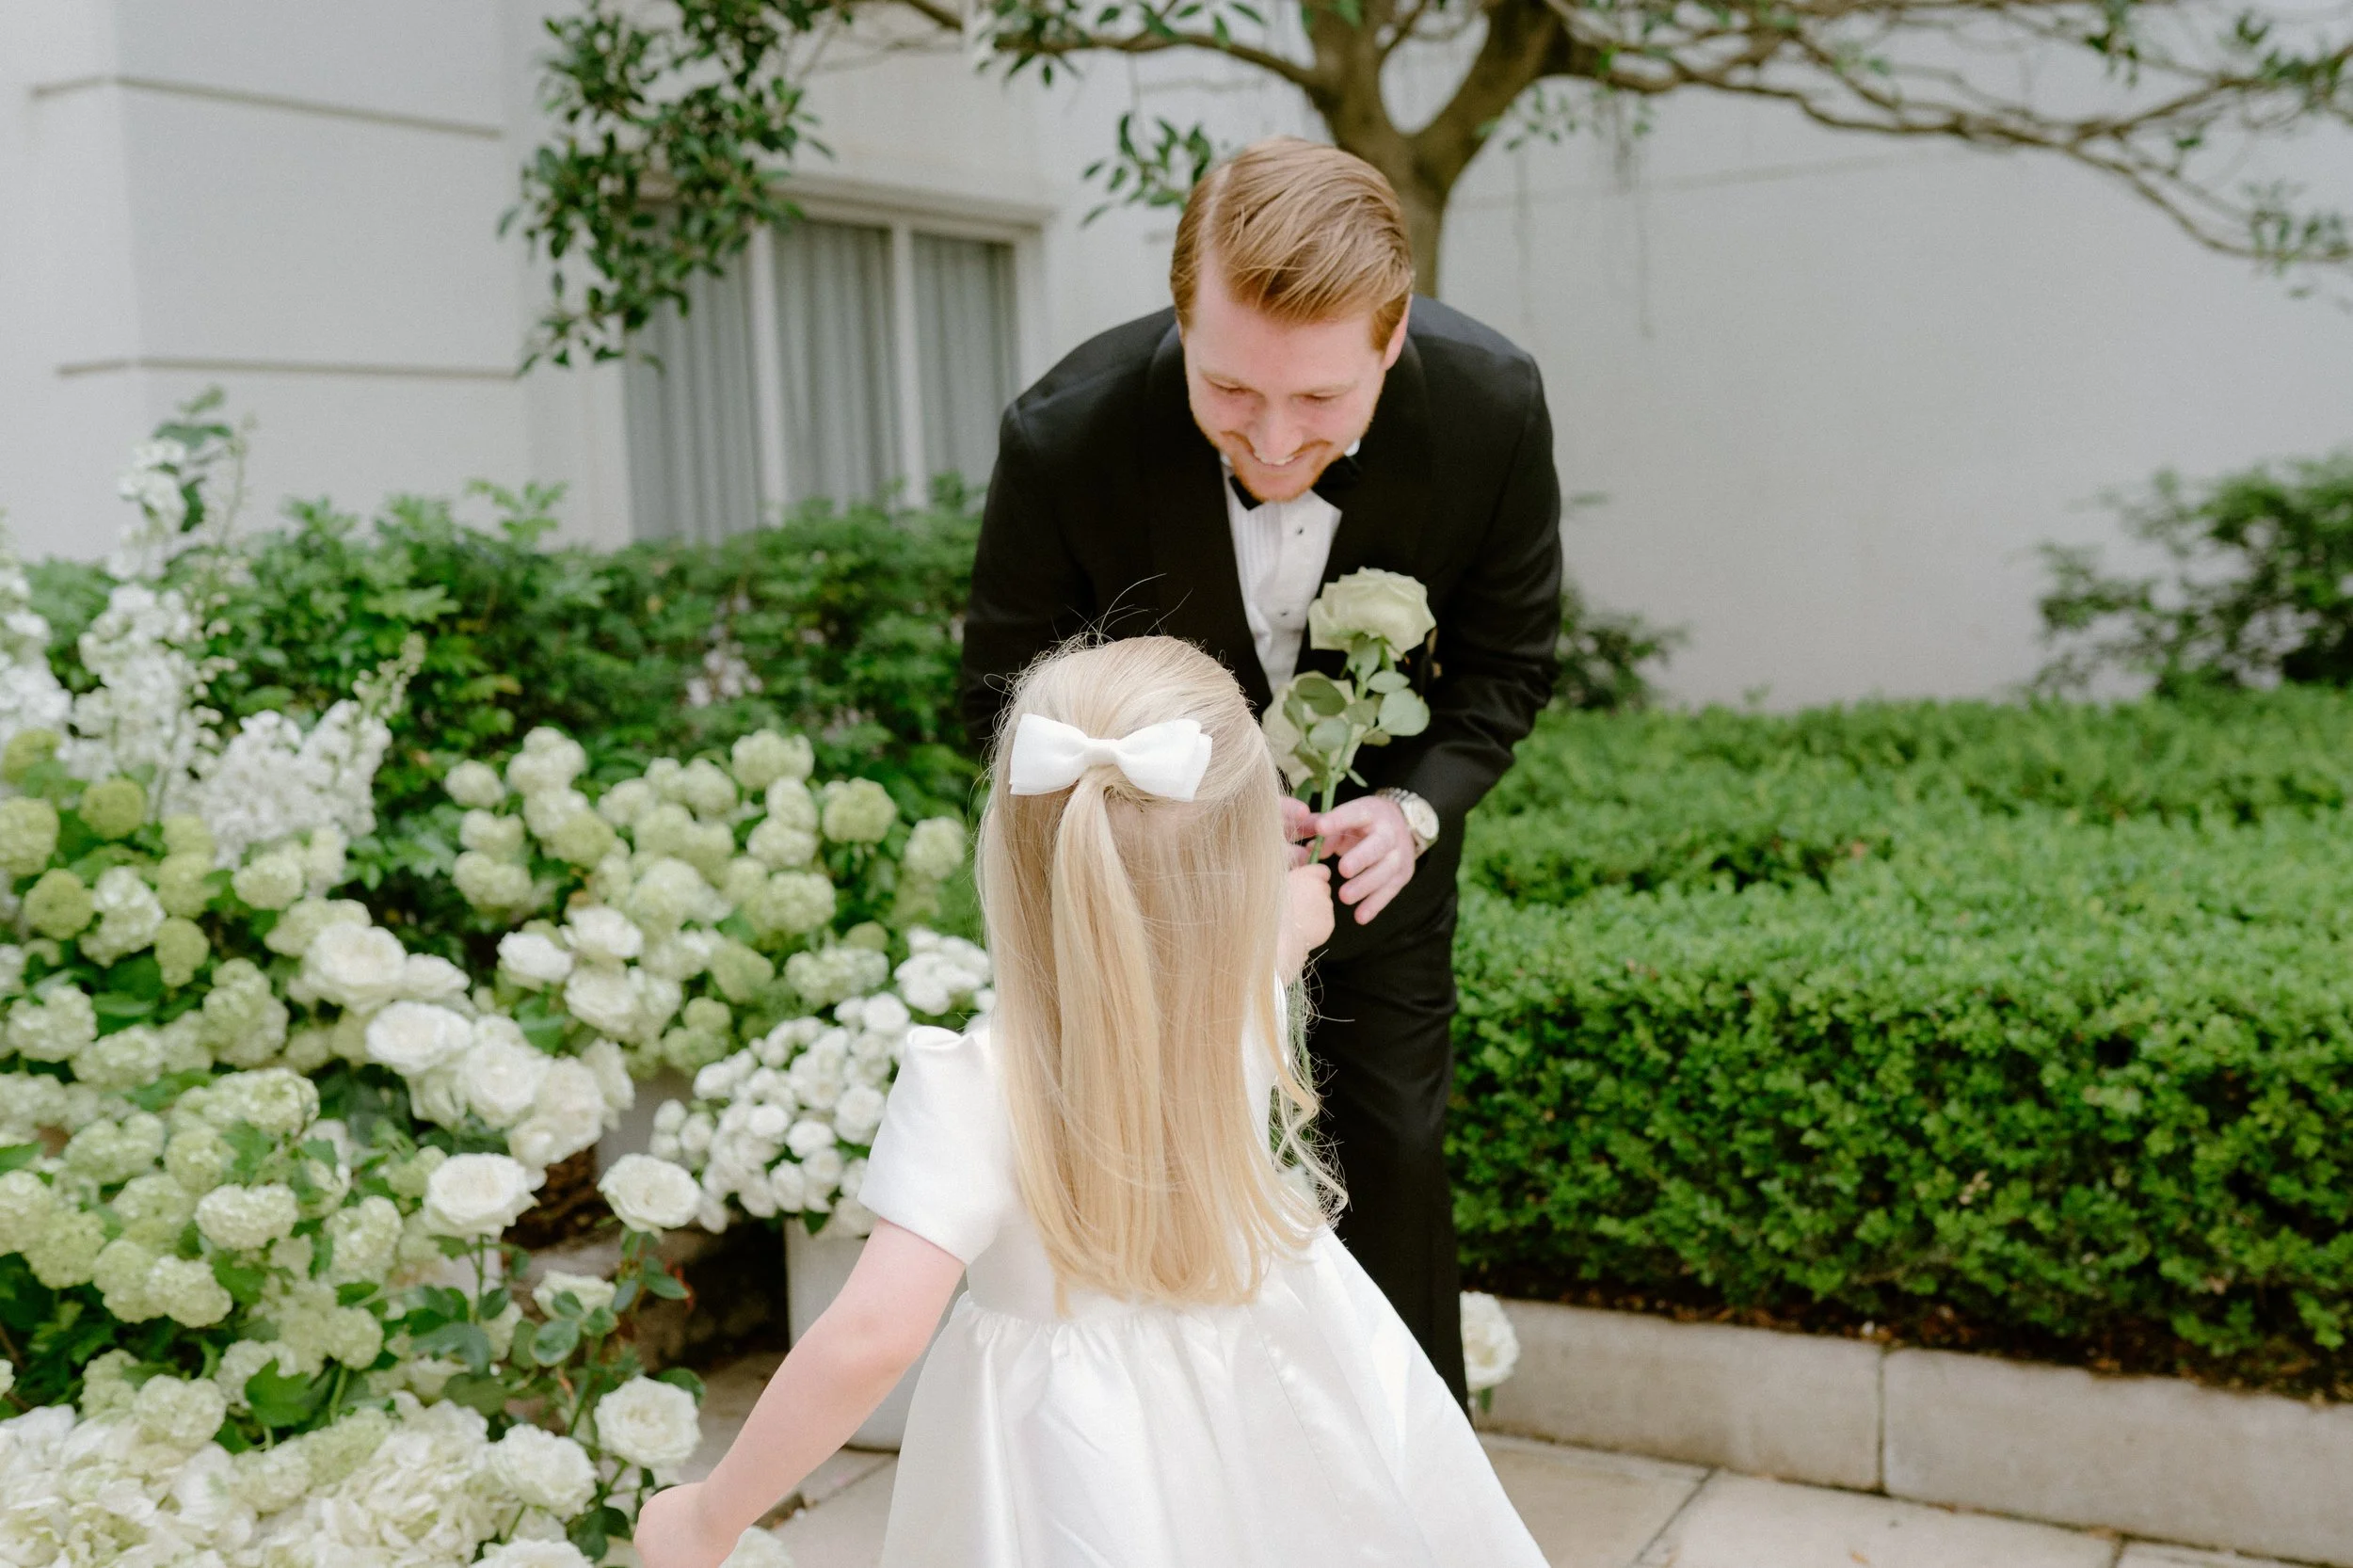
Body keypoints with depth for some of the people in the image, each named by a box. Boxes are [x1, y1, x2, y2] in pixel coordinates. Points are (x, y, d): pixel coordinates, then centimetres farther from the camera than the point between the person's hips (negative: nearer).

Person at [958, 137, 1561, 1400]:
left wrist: (1413, 809, -27)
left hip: (1374, 825, 2)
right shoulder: (1066, 437, -32)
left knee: (1394, 1152, 9)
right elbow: (1006, 698, -16)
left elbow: (1504, 667, -9)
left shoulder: (1492, 409, -27)